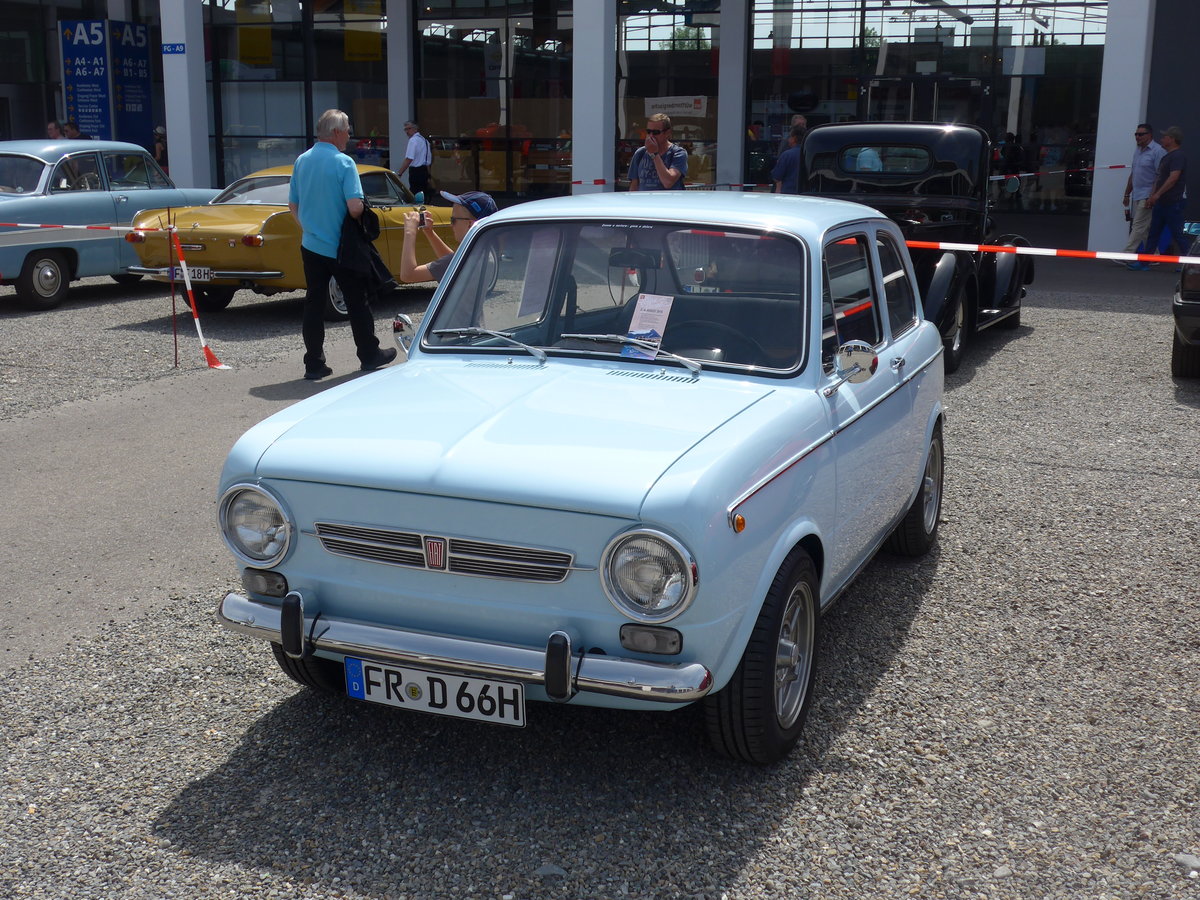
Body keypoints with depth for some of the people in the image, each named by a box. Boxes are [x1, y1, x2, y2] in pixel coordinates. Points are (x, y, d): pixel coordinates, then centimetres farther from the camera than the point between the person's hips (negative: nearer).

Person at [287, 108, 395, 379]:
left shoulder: (302, 161, 4)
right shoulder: (343, 163, -15)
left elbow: (292, 204, 11)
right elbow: (355, 207, -23)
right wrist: (360, 216, -1)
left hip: (310, 245, 5)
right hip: (340, 247, -5)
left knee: (314, 303, 7)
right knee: (357, 302, 9)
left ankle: (314, 363, 7)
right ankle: (369, 355, 22)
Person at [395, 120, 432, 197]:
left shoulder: (413, 140, -11)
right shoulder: (424, 139, 18)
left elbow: (409, 159, -21)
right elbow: (430, 160, 22)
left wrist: (399, 173, -22)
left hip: (415, 171, -9)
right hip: (424, 171, 9)